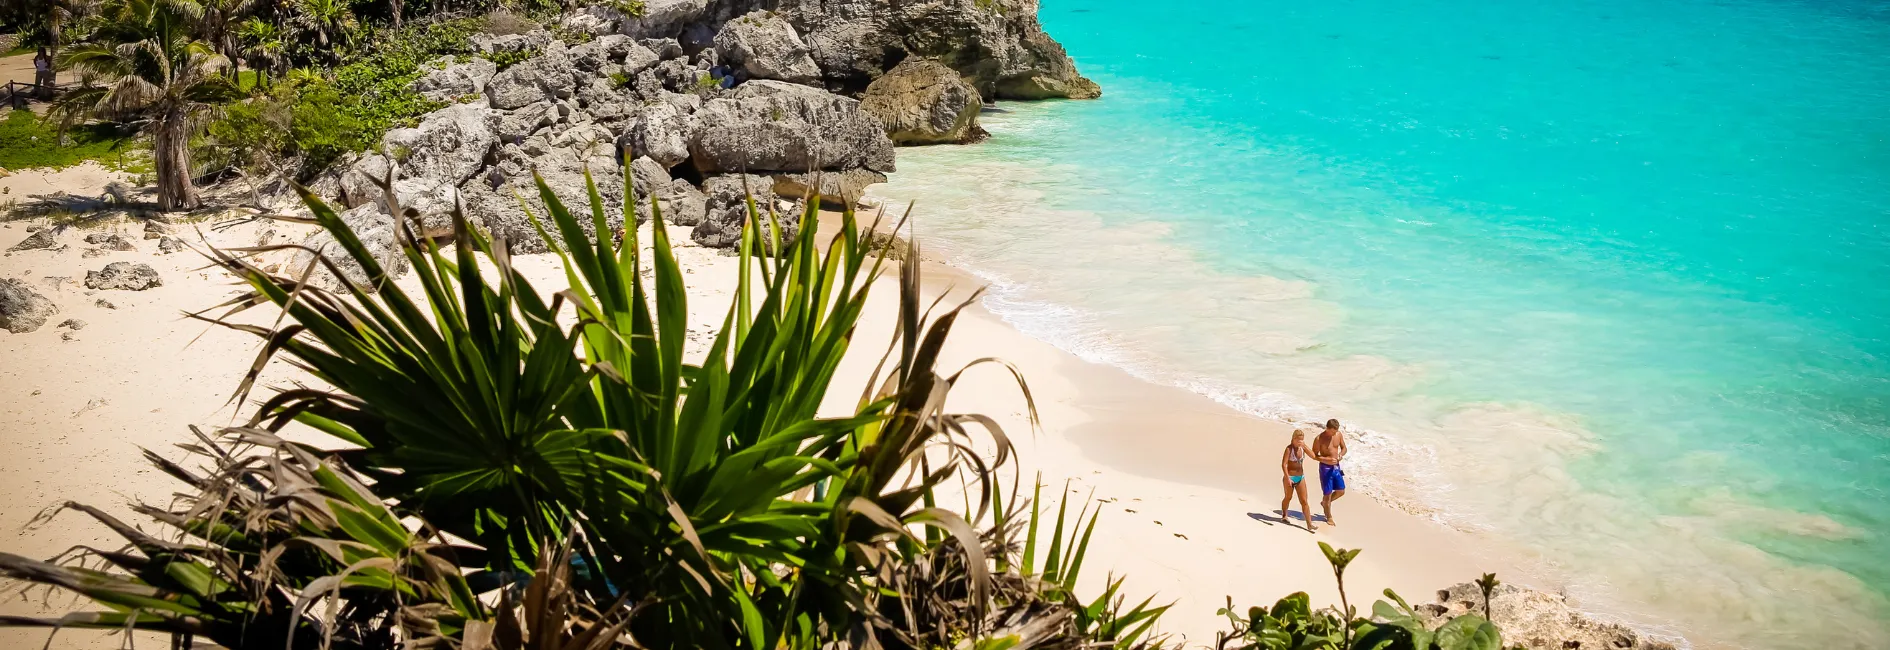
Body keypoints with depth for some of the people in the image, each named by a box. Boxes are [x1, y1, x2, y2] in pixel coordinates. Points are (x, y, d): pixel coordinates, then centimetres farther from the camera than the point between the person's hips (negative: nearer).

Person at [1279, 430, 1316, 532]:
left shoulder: (1302, 447, -1)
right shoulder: (1289, 448, -16)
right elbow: (1284, 464, -20)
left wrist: (1304, 446, -21)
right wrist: (1287, 478, -25)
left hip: (1301, 477, 4)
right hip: (1290, 477, -4)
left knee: (1304, 501, 0)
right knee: (1288, 497, 18)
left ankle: (1309, 524, -2)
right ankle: (1284, 516, 44)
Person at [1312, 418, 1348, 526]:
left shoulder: (1339, 434, -3)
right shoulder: (1319, 439, -18)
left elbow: (1344, 448, 10)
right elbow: (1314, 456, -13)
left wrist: (1341, 454, -14)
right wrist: (1328, 460, -25)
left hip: (1336, 466, 6)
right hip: (1325, 468, -6)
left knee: (1341, 491, 11)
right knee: (1328, 493, 2)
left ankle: (1325, 503, 37)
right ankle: (1329, 517, 18)